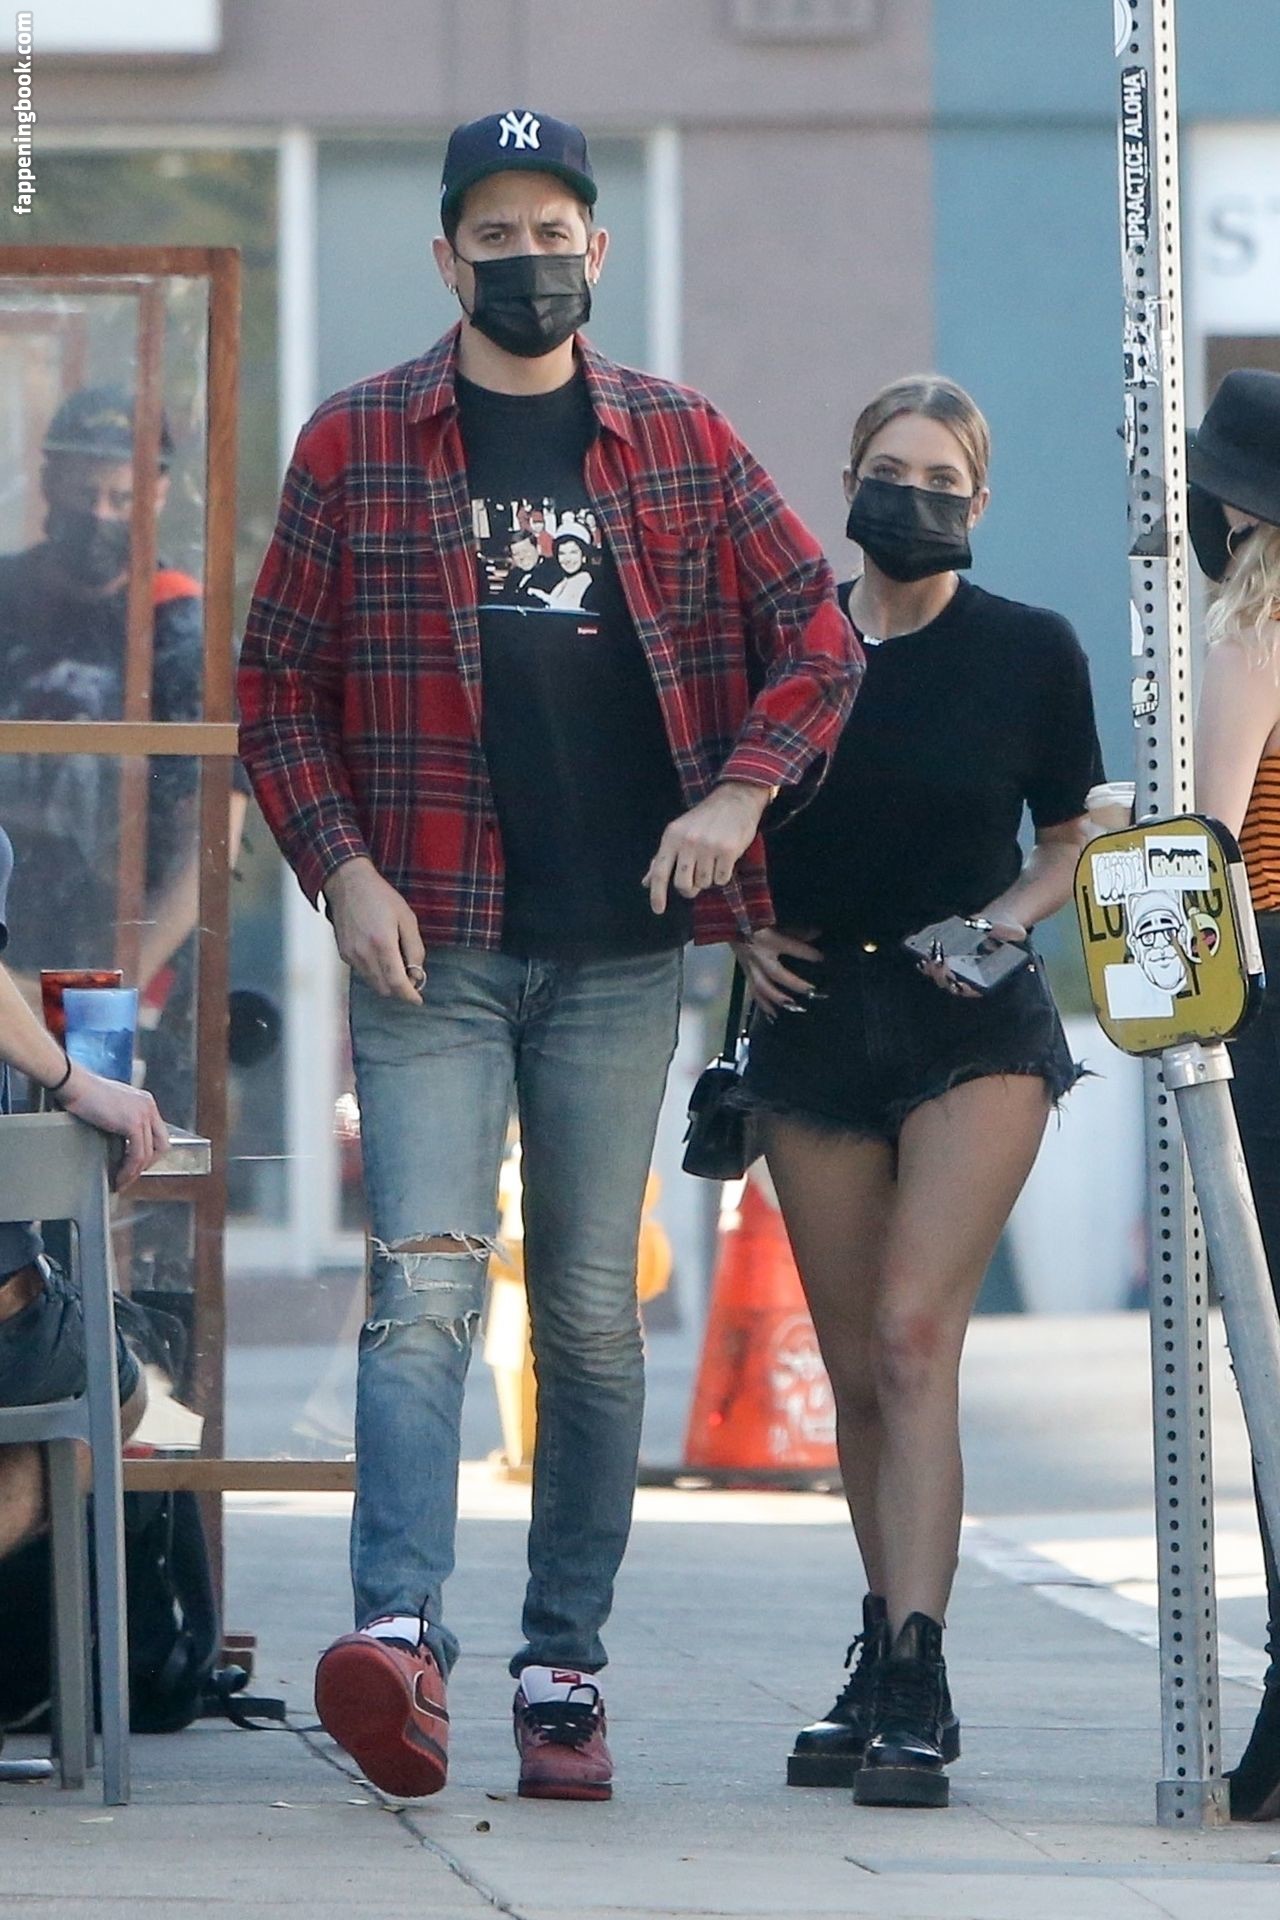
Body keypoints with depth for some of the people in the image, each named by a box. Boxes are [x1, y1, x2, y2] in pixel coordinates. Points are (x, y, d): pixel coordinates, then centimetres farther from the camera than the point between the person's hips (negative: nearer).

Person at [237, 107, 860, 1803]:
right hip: (432, 948, -2)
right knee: (426, 1289, -16)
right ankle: (401, 1630, -29)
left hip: (620, 951, 2)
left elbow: (820, 640, 13)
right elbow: (278, 685, 7)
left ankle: (566, 1664, 11)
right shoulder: (357, 447, 5)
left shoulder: (682, 449, 9)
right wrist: (341, 866, -6)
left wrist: (742, 789, -4)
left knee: (593, 1311, 5)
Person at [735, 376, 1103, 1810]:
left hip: (974, 1028, -3)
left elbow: (1071, 844, 11)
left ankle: (915, 1688, -23)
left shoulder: (1030, 653, 0)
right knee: (856, 1369, 6)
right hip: (816, 1020, 3)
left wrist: (1002, 920, -8)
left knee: (914, 1333, -18)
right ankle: (885, 1666, 21)